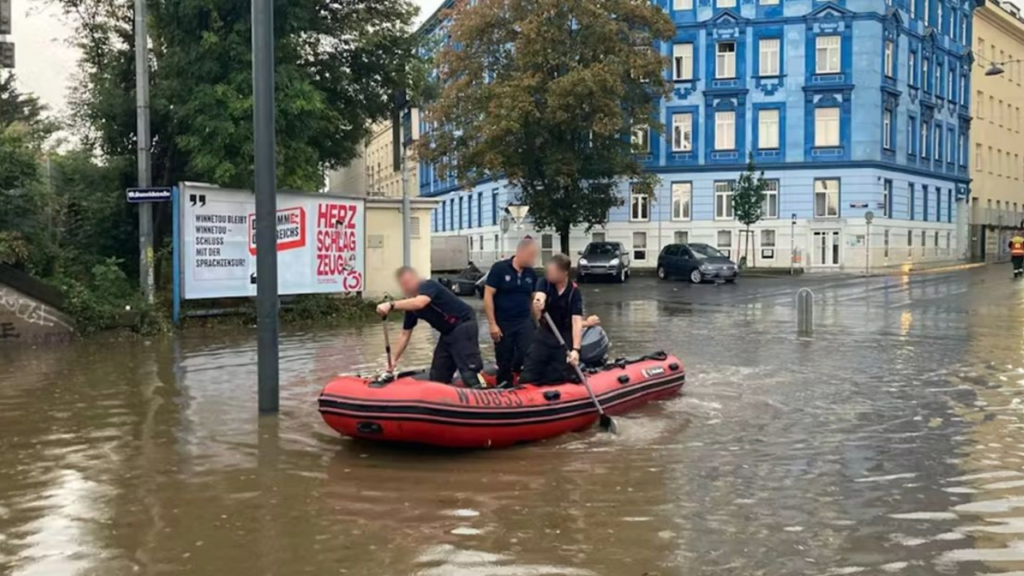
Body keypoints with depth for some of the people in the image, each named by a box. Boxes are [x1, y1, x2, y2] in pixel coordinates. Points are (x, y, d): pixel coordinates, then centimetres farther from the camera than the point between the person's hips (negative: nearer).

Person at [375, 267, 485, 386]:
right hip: (448, 333, 9)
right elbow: (405, 334, 12)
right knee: (437, 376, 10)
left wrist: (391, 305, -50)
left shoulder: (429, 286, -19)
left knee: (469, 372, -19)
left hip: (464, 326, -9)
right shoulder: (410, 304, 6)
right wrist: (394, 359, 7)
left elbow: (419, 303, -42)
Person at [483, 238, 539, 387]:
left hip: (525, 322, 3)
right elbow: (488, 296, -12)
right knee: (504, 362, 6)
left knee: (527, 357, -12)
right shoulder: (499, 268, -11)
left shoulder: (531, 274, 3)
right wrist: (492, 324, -15)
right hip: (503, 323, -3)